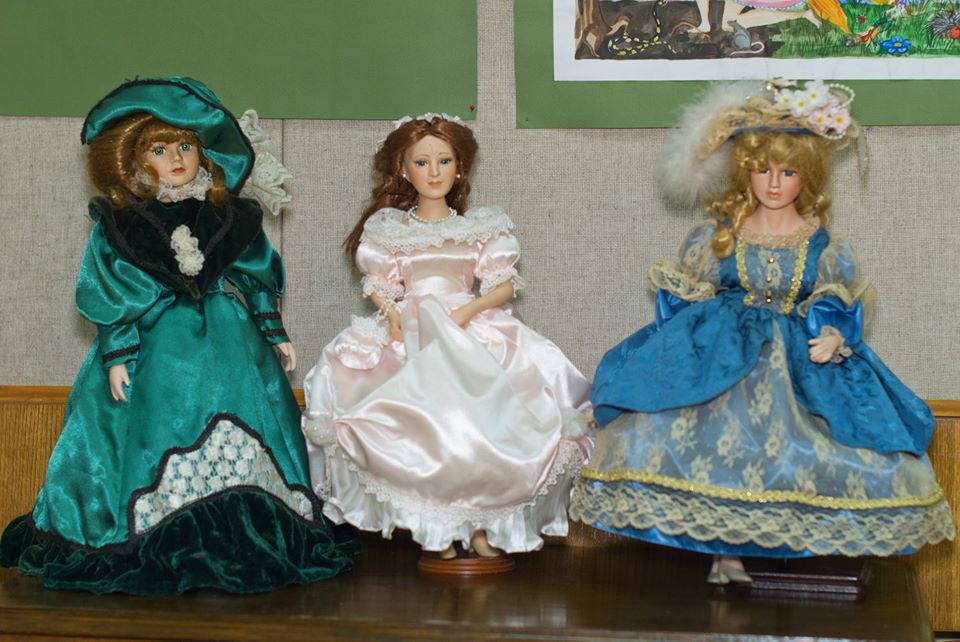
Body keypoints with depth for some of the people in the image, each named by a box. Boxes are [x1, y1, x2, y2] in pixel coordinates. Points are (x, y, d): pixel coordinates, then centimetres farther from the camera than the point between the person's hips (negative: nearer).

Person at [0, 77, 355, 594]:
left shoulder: (229, 216, 5)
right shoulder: (120, 223, -2)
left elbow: (257, 278, 14)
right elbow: (112, 295, -2)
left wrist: (274, 333, 14)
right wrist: (117, 354, -8)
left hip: (226, 337, 2)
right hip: (156, 342, -2)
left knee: (239, 431, -4)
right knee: (160, 426, -7)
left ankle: (242, 543, 2)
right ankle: (163, 549, 0)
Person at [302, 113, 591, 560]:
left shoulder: (479, 228, 14)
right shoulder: (389, 230, 13)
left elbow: (503, 285, 7)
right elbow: (380, 287, 10)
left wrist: (468, 311, -10)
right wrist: (393, 315, -11)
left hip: (473, 332, 1)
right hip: (409, 336, -1)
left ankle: (480, 523, -13)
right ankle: (436, 526, -16)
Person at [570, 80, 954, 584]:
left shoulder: (822, 245, 3)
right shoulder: (718, 235, 3)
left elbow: (839, 306, 6)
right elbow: (682, 293, 8)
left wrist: (833, 337, -13)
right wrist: (680, 345, -2)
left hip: (800, 357, 1)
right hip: (722, 353, -1)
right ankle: (726, 547, -11)